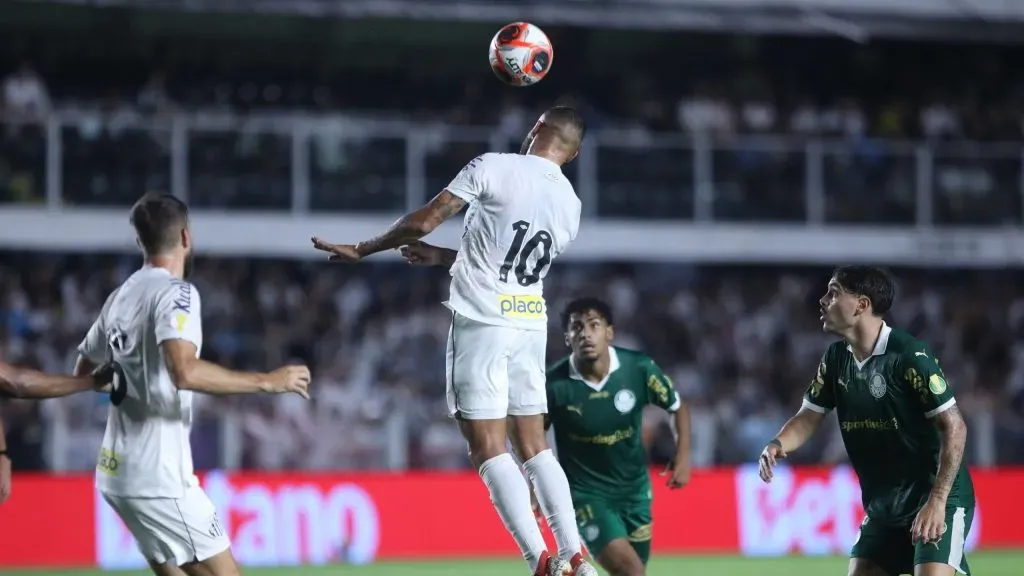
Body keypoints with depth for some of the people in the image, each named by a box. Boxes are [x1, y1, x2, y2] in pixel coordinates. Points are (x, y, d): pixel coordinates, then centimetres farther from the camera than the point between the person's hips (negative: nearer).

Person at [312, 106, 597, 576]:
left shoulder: (493, 168, -9)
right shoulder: (570, 205, 9)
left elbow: (422, 223, -9)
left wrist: (362, 250, 5)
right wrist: (442, 258, 30)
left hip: (481, 321, -6)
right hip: (531, 324, 6)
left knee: (489, 448, -4)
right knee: (534, 446, 13)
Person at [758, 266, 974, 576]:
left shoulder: (910, 355, -19)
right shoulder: (836, 358, 4)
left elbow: (954, 426, -19)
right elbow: (809, 416, 10)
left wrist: (937, 501, -24)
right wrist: (778, 445, -14)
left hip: (936, 500, -8)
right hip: (884, 505, 8)